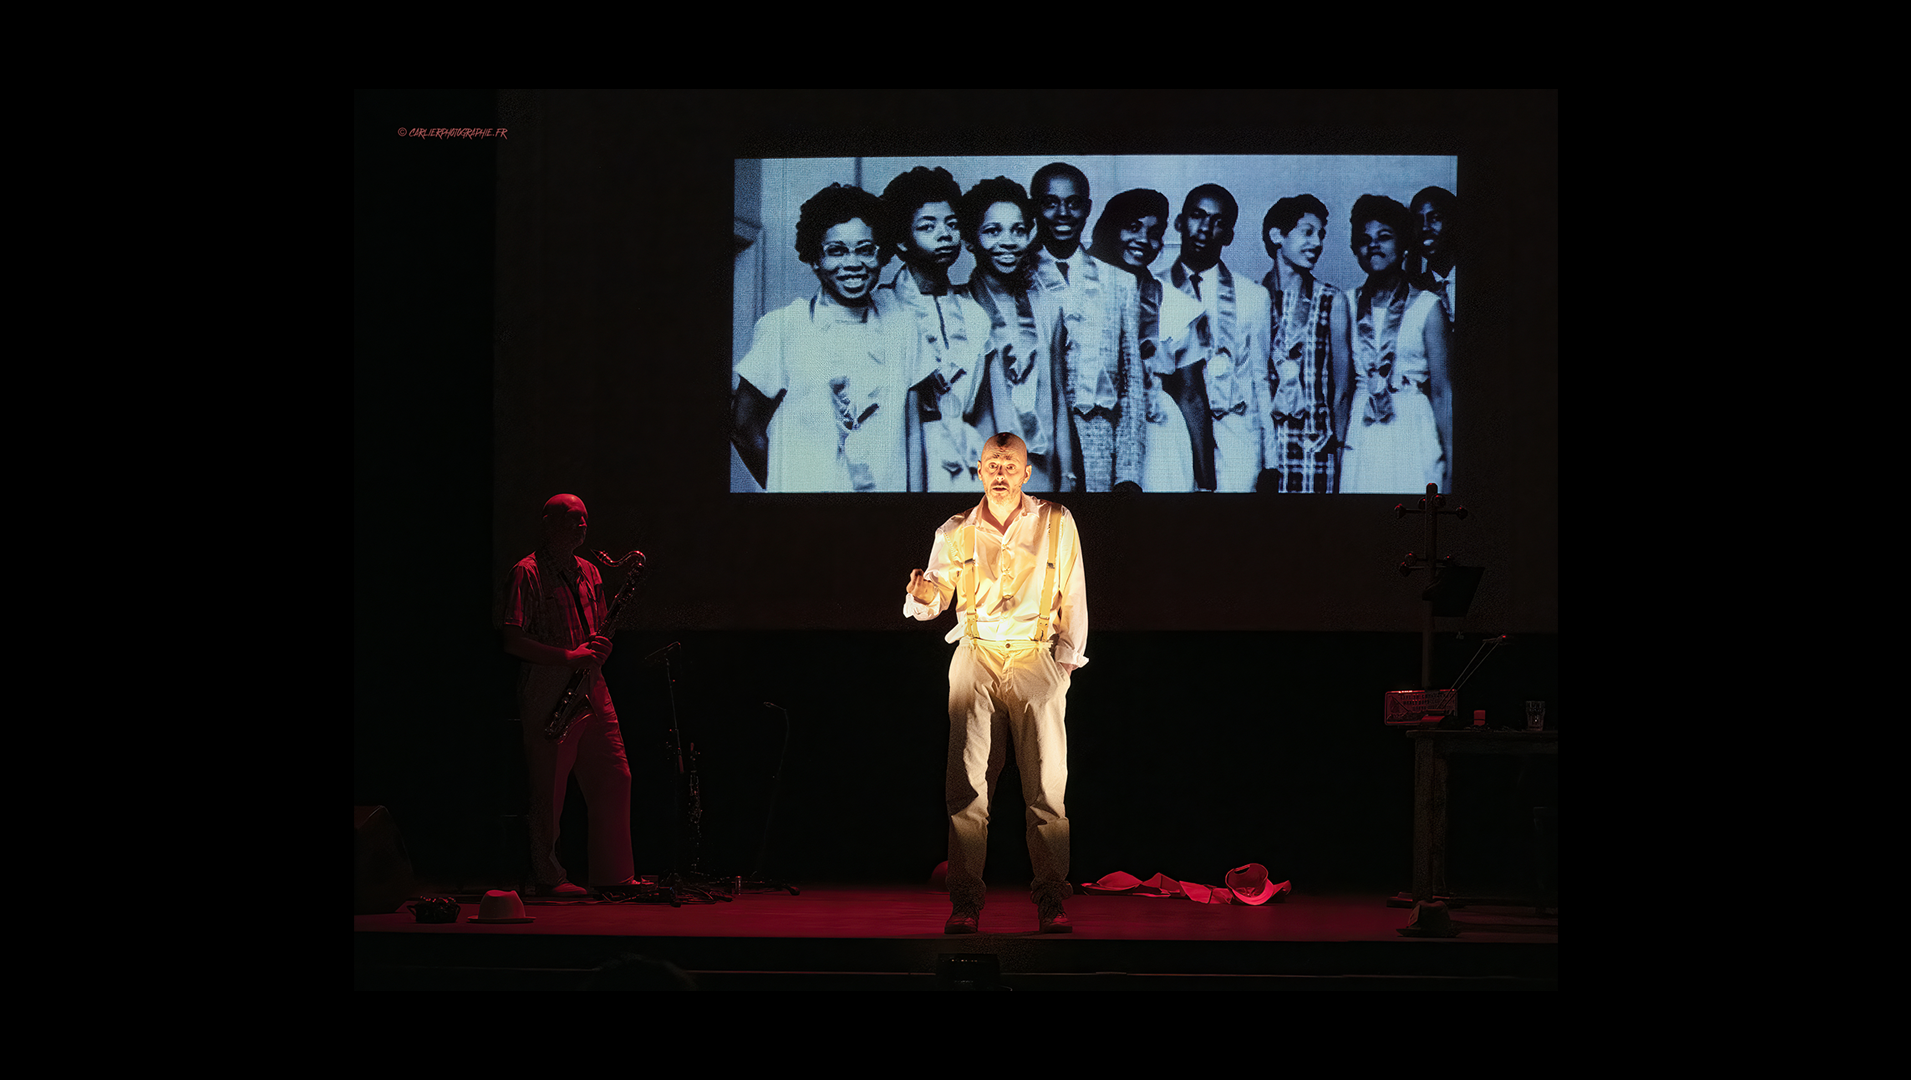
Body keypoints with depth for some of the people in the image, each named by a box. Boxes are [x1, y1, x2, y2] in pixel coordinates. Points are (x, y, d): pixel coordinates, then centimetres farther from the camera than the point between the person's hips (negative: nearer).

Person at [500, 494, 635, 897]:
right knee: (549, 788, -4)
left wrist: (601, 646, 3)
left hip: (591, 690, 7)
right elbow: (513, 641, -12)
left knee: (615, 779, 4)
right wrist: (567, 657, -19)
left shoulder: (589, 574, 17)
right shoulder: (527, 573, -6)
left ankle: (614, 873, 11)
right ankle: (547, 876, 4)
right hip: (546, 694, -7)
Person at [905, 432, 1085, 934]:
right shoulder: (955, 532, 10)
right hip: (975, 656, 1)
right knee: (967, 785, -7)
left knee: (1047, 785, -6)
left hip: (1035, 658, -1)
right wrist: (924, 595, -14)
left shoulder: (1055, 524, 7)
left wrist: (1067, 661, 4)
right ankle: (965, 902, -4)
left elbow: (1073, 597, 11)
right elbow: (933, 599, 10)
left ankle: (1051, 902, 0)